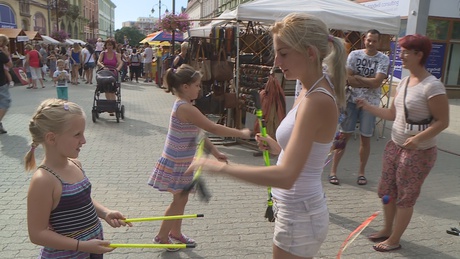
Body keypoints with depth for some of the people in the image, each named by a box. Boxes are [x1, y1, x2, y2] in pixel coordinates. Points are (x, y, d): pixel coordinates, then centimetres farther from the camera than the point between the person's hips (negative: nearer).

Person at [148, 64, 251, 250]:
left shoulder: (184, 106, 6)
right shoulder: (186, 108, -26)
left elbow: (198, 133, 9)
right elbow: (213, 128, -27)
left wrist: (215, 153, 8)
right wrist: (241, 133, -19)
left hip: (182, 162, 9)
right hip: (177, 163, -9)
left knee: (181, 199, 19)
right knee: (179, 200, 5)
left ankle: (175, 232, 36)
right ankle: (162, 236, 22)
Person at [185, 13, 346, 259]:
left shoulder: (317, 101, -27)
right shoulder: (311, 92, 3)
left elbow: (286, 177, -36)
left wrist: (220, 166, -35)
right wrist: (278, 148, 3)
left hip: (299, 217, -9)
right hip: (299, 210, 9)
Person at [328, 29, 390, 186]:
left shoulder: (383, 59, -1)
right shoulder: (354, 55, 0)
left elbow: (377, 82, -14)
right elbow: (348, 79, -8)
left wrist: (357, 77, -9)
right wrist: (369, 82, -12)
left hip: (370, 103, 0)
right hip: (352, 100, 0)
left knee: (365, 138, 7)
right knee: (344, 135, 2)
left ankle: (361, 172, 21)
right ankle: (333, 171, 9)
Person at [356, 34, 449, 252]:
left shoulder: (432, 86, -18)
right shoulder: (403, 82, 6)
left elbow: (442, 121, -18)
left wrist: (418, 138, -30)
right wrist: (368, 107, 2)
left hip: (418, 152, -8)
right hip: (394, 146, 8)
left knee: (406, 197, 7)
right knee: (386, 191, 16)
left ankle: (394, 240, 23)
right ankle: (387, 230, 36)